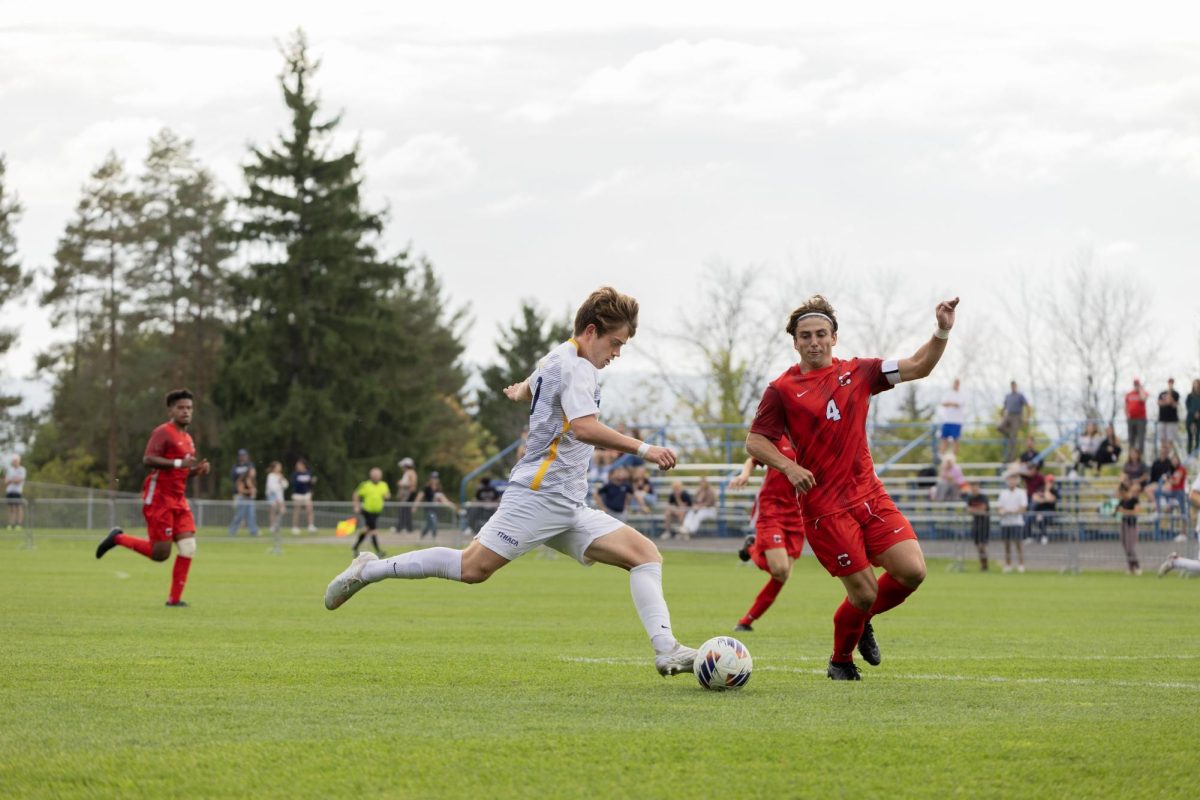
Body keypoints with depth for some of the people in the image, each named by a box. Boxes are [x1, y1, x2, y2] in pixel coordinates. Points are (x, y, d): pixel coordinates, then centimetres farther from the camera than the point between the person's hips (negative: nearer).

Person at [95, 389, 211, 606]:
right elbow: (148, 459, -22)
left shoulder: (188, 439, 19)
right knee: (160, 553, -9)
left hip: (178, 499, 8)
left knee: (188, 546, -5)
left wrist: (197, 470, 9)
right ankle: (118, 538, 13)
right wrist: (178, 463, -28)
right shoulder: (163, 432, -9)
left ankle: (175, 598, -1)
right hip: (159, 498, -8)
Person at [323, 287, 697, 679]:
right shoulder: (574, 366, -10)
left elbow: (527, 389, 44)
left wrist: (520, 391, 67)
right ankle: (370, 570, -2)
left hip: (569, 508, 10)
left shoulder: (556, 360, 20)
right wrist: (644, 449, -26)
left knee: (646, 554, -3)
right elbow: (585, 427, -27)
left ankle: (666, 650, -15)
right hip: (539, 495, -10)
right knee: (473, 567, -17)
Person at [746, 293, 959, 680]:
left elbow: (917, 367, 7)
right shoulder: (782, 390, -2)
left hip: (869, 495, 4)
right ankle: (840, 661, 22)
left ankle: (862, 620, 21)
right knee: (864, 592, -7)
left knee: (912, 571, -10)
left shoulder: (858, 372, 9)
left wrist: (942, 332, -9)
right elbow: (755, 441, 0)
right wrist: (788, 466, -17)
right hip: (824, 507, -4)